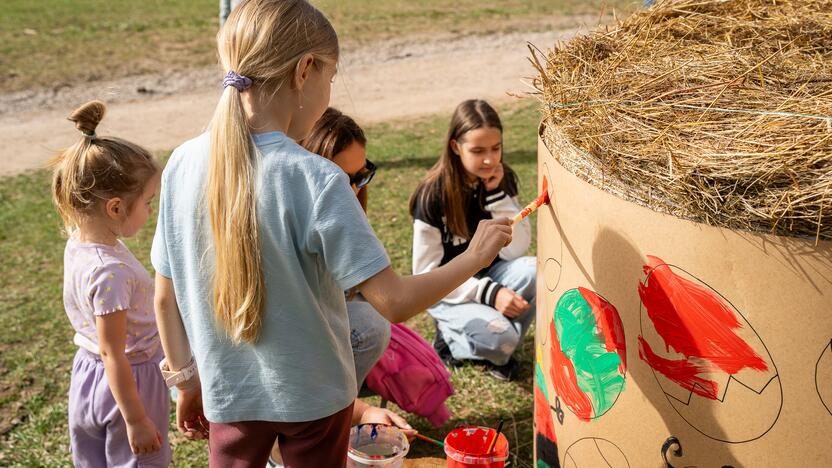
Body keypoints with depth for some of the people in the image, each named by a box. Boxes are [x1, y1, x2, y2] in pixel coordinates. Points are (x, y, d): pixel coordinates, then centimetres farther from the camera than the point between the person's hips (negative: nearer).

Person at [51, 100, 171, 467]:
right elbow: (113, 353, -26)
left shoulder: (77, 245, -5)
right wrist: (136, 420, -19)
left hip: (87, 376, 8)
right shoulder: (109, 271, -31)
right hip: (127, 383, -8)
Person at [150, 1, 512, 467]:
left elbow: (166, 297, -2)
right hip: (312, 394, -3)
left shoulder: (183, 164, -10)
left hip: (229, 394, 4)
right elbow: (395, 302, -24)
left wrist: (186, 377, 12)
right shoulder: (316, 180, -25)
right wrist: (474, 257, -9)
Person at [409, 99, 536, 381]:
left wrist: (497, 195, -24)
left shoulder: (502, 180, -7)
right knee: (500, 338, -31)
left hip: (489, 274, 5)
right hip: (446, 291, -5)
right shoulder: (433, 194, -20)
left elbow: (515, 251, -13)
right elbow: (426, 273, -17)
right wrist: (489, 293, -27)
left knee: (535, 271, -27)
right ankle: (452, 338, 2)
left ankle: (496, 345, -4)